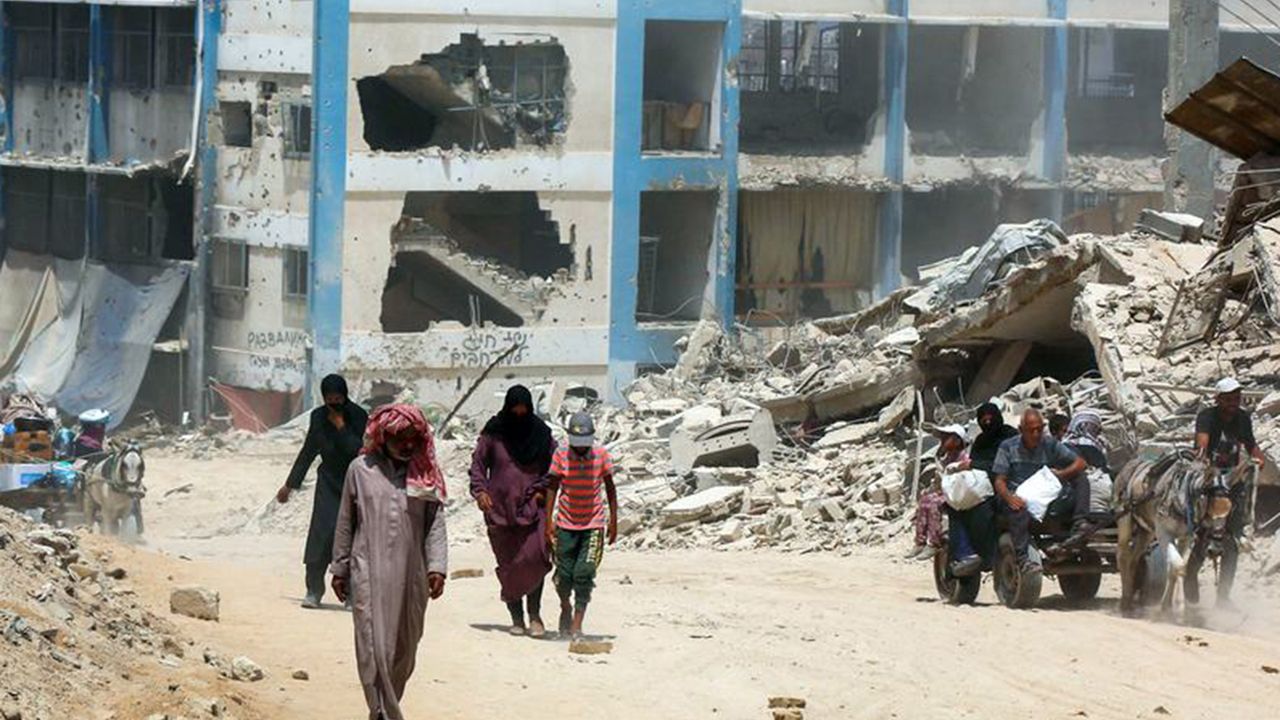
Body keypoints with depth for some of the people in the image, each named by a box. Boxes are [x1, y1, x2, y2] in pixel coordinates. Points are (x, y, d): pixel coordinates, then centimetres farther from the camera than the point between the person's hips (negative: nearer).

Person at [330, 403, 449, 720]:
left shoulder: (425, 474, 5)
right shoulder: (361, 470, 2)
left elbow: (436, 524, 3)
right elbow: (345, 523, 8)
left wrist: (436, 566, -9)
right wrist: (340, 569, 9)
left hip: (411, 576, 2)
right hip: (370, 574, -2)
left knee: (404, 651, 9)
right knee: (375, 649, -11)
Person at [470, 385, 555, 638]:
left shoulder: (540, 433, 5)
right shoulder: (494, 433, 3)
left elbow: (554, 466, 15)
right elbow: (478, 463, 8)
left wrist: (542, 489, 1)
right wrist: (480, 490, -8)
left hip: (531, 507, -1)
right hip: (500, 509, 1)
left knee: (535, 558, -18)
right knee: (508, 565, 3)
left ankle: (534, 614, -11)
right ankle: (516, 617, 13)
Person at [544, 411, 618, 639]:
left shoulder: (601, 455, -5)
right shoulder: (561, 454, -8)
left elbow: (610, 488, 5)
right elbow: (552, 487, -2)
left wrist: (613, 520, 6)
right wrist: (549, 521, -6)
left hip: (593, 525, 0)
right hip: (566, 524, 0)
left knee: (584, 574, -10)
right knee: (564, 574, 3)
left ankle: (576, 625, -8)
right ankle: (565, 608, 33)